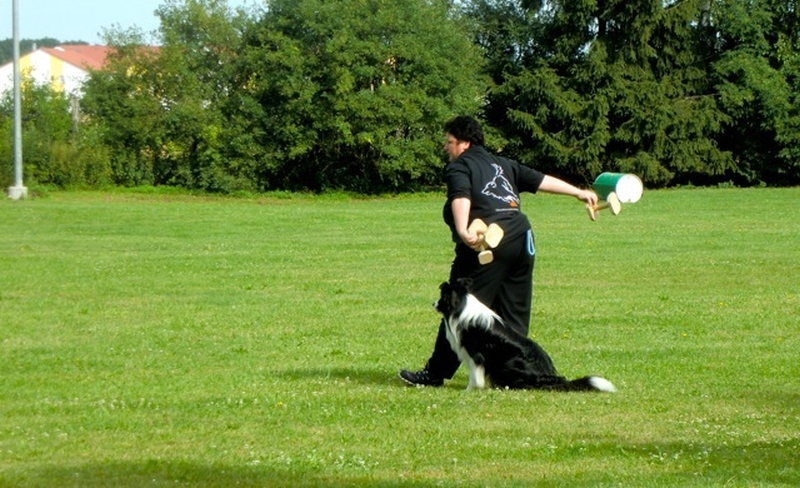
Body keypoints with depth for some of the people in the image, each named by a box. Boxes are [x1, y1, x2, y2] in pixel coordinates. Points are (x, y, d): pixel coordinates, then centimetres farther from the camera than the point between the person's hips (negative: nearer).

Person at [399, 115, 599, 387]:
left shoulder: (459, 166, 4)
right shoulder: (500, 164, 24)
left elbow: (461, 198, -16)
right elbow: (539, 180, 27)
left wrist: (462, 231, -33)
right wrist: (579, 192, 35)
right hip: (522, 239, 7)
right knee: (515, 314, 13)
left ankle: (435, 374, 0)